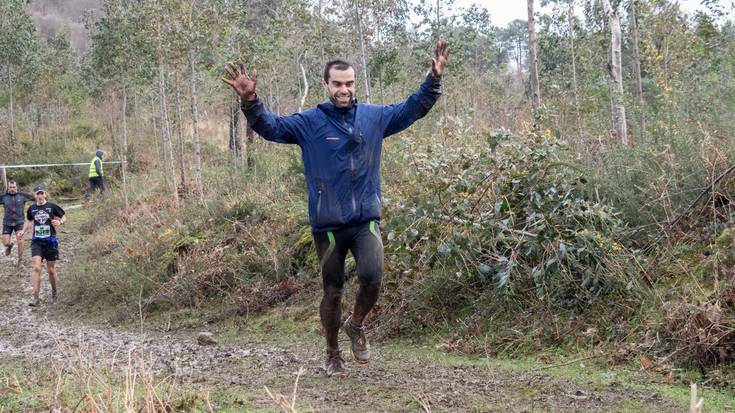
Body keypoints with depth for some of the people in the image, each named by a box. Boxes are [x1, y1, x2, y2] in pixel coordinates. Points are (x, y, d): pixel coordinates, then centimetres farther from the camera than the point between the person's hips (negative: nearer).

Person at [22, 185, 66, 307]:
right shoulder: (32, 208, 4)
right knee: (37, 268, -12)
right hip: (37, 242, 1)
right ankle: (36, 297, -13)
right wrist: (23, 231, 5)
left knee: (51, 269, 9)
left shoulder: (52, 207, -4)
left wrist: (60, 222, -18)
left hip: (50, 241, -1)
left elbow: (63, 217, 4)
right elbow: (29, 221, 21)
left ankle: (54, 291, 33)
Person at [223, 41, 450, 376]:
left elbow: (413, 109, 12)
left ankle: (356, 325, 9)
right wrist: (250, 100, -26)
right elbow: (271, 126, -9)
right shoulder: (309, 122, -1)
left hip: (366, 220, 1)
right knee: (332, 292, 8)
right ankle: (332, 354, 27)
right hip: (328, 225, -1)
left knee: (372, 276, -22)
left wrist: (434, 78, 0)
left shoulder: (374, 117, 7)